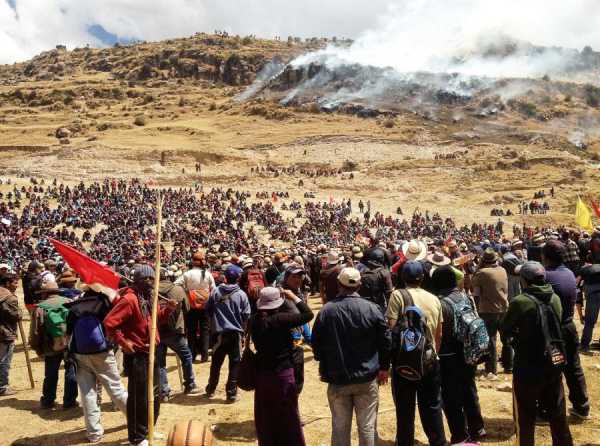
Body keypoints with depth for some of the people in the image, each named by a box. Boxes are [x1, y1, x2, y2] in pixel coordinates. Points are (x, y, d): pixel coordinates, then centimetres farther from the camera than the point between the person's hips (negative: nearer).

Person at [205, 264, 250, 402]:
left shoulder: (215, 292, -4)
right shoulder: (241, 294, -8)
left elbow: (208, 309, 2)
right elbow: (246, 315, -5)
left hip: (219, 332, 2)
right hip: (235, 333, -2)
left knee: (216, 363, 17)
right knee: (234, 364, 6)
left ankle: (211, 389, 31)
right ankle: (231, 393, 7)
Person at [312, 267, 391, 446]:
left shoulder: (326, 310, -9)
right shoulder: (371, 308, -9)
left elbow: (316, 344, -1)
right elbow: (386, 340, -5)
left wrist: (324, 364, 15)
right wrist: (384, 367, 9)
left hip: (337, 379, 0)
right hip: (367, 378, 0)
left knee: (340, 427, 12)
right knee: (367, 426, 10)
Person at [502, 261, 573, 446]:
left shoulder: (520, 302, -18)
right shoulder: (555, 299, -2)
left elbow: (505, 331, -5)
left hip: (527, 367, -5)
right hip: (553, 364, 5)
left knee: (525, 417, 10)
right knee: (558, 414, 20)